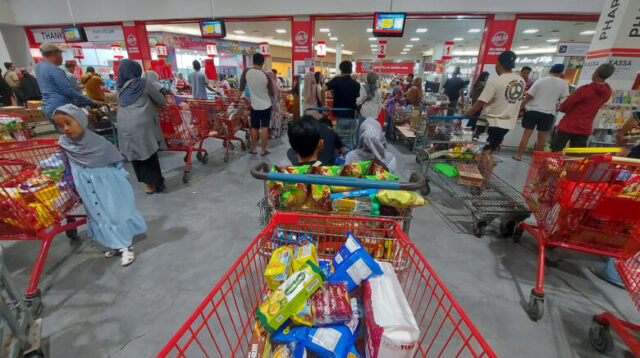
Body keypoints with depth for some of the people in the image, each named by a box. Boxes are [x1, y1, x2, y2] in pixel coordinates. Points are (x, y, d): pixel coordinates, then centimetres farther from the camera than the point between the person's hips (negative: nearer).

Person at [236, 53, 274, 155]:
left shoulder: (246, 72, -6)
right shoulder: (266, 75, -10)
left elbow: (241, 87, 6)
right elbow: (271, 94, -3)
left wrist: (237, 97, 19)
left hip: (255, 106, 2)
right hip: (266, 106, -1)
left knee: (254, 127, 12)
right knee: (264, 128, 2)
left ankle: (253, 149, 19)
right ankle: (264, 150, 5)